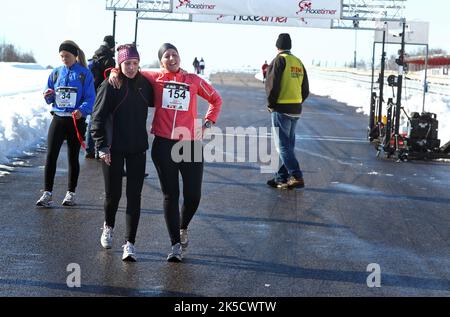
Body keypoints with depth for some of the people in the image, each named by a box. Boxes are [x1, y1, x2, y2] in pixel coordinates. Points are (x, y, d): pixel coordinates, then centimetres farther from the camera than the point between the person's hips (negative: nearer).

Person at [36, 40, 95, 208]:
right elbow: (50, 99, 13)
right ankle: (47, 193, -5)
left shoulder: (84, 73, -4)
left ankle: (71, 193, 21)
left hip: (76, 120, -2)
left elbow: (90, 98, -8)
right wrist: (48, 96, -11)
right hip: (58, 118, 2)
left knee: (73, 157, 9)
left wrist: (82, 110, -27)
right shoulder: (56, 73, 7)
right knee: (51, 155, -8)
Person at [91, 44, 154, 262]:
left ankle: (130, 243, -1)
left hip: (137, 148, 3)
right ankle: (108, 227, 36)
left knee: (134, 195, -3)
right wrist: (101, 146, -13)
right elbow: (98, 117, -8)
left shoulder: (144, 84, 4)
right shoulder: (110, 86, -7)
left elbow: (154, 103, 24)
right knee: (113, 193, 5)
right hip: (113, 149, -3)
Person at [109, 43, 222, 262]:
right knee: (170, 195, 4)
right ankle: (175, 245, 12)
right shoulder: (154, 78, 4)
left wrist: (208, 123, 11)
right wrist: (115, 72, -9)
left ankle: (183, 228, 33)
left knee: (193, 195, 2)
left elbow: (215, 99, 20)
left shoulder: (193, 80, 8)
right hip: (164, 145, -1)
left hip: (191, 144, 1)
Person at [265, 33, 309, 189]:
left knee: (283, 145, -4)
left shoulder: (279, 61, -11)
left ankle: (296, 177, -13)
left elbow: (272, 85, -17)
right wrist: (297, 103, 16)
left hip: (281, 109, -7)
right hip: (296, 110, 7)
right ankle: (281, 177, 20)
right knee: (288, 144, 14)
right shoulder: (298, 62, 12)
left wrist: (271, 103, -4)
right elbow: (305, 90, 14)